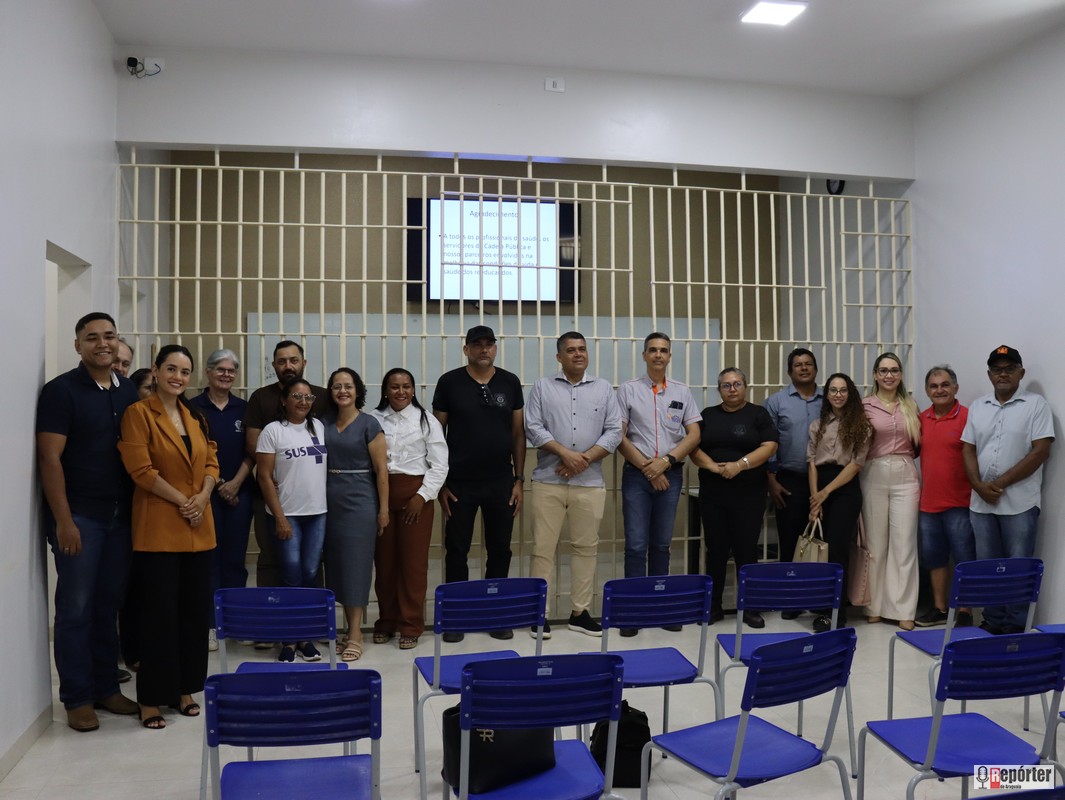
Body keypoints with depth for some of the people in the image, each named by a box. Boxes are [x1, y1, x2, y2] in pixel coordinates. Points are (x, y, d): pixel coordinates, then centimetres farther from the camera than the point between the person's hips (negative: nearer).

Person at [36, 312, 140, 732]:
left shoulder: (129, 391, 8)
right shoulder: (61, 390, -6)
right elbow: (50, 458, -10)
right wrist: (63, 520, -15)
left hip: (120, 514, 5)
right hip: (79, 515, -5)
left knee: (109, 604, 12)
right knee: (76, 608, 3)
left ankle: (106, 687, 23)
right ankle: (77, 697, 14)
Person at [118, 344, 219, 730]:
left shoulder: (195, 416, 14)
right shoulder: (138, 413, -5)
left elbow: (211, 461, 12)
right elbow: (140, 469, -13)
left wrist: (202, 497, -6)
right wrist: (181, 500, -13)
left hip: (198, 529, 6)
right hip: (157, 529, -6)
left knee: (194, 610, 10)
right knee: (159, 614, -1)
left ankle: (184, 689, 23)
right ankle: (152, 698, 11)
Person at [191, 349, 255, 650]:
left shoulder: (244, 408, 8)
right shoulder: (193, 407, 0)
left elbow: (252, 452, 6)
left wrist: (236, 483, -6)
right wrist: (215, 483, -7)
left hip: (239, 491, 2)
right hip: (205, 492, -2)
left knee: (235, 558, 6)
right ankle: (209, 623, 8)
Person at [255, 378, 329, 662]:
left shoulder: (319, 426, 8)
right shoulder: (273, 431, -4)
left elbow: (329, 465, 12)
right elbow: (264, 477, -6)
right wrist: (279, 517, -11)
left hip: (318, 513, 4)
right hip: (287, 514, -3)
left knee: (310, 574, 7)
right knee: (292, 577, -2)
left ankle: (305, 636, 18)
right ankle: (289, 640, 11)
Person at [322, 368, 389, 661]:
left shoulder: (369, 423, -5)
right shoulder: (324, 423, 8)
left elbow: (381, 469, -5)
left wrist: (384, 509, -8)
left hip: (359, 501, -5)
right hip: (330, 501, 5)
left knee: (356, 563, -2)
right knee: (336, 563, 8)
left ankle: (356, 634, 5)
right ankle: (349, 629, 19)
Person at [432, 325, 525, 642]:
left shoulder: (510, 382, 3)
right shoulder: (450, 382, -2)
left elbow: (518, 433, 6)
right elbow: (437, 434, 0)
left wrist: (519, 479, 2)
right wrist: (440, 482, -4)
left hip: (501, 482, 2)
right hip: (460, 483, -2)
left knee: (500, 549, 9)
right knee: (456, 550, 6)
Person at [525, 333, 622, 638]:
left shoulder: (604, 388, 9)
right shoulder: (543, 387, 5)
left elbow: (614, 431, 2)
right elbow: (533, 427, -4)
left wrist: (585, 458, -10)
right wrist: (566, 453, -15)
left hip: (590, 482, 2)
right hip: (549, 481, -2)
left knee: (586, 546, 7)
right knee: (543, 547, 0)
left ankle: (580, 612, 18)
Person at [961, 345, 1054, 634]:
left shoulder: (1035, 404, -3)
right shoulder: (978, 407, 11)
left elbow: (1040, 451, -10)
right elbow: (968, 449, 9)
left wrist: (1000, 483, -13)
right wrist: (980, 486, -7)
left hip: (1019, 503, -4)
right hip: (981, 502, 4)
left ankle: (1015, 627, 13)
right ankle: (993, 622, 22)